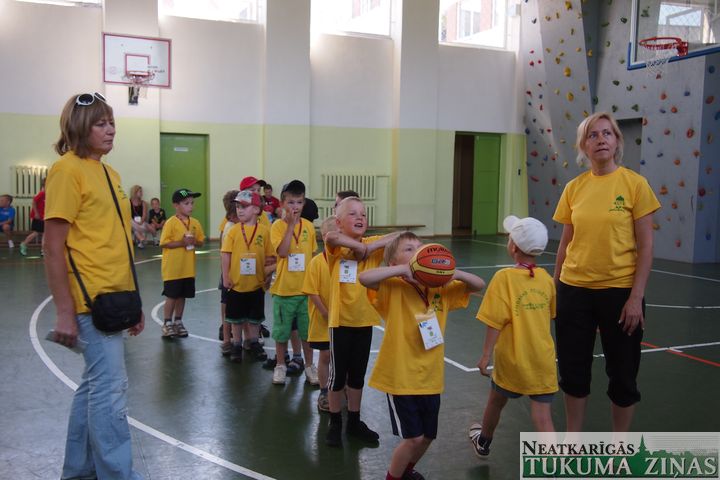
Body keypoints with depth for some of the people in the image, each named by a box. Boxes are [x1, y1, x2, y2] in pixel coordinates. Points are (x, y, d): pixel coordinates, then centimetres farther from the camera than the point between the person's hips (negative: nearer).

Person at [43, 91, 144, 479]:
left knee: (94, 385, 16)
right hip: (91, 299, -9)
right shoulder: (68, 170, -10)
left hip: (113, 297, 9)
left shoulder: (108, 172, 14)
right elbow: (53, 247, -14)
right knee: (111, 388, -4)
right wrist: (64, 312, -17)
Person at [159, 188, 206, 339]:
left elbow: (201, 241, 12)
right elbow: (164, 243, -15)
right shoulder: (171, 223, -12)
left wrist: (194, 242, -10)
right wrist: (181, 243, -23)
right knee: (171, 296, 2)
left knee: (182, 296, 13)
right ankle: (167, 324, 14)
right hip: (172, 268, -5)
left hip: (188, 268, 5)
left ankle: (178, 322, 26)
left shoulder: (195, 223, 5)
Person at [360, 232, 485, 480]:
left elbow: (479, 285, 8)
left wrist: (456, 273, -12)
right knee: (413, 437, -1)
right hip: (401, 377, -5)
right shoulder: (393, 287, -12)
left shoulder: (440, 288, 3)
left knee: (427, 436, 18)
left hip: (430, 377, 6)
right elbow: (364, 277, -30)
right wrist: (405, 269, -30)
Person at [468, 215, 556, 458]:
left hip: (512, 361, -2)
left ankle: (483, 443, 48)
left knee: (495, 402, 23)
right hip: (543, 361, 3)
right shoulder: (546, 278, 0)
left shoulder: (504, 277, -15)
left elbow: (495, 322, -18)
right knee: (543, 417, 3)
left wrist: (486, 356, -10)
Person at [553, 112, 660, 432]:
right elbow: (566, 243, 8)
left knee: (622, 373, 10)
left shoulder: (634, 183, -7)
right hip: (574, 289, 3)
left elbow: (645, 245, -7)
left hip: (620, 290, -3)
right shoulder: (574, 187, 3)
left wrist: (636, 297, -12)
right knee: (573, 369, 12)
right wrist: (554, 287, 10)